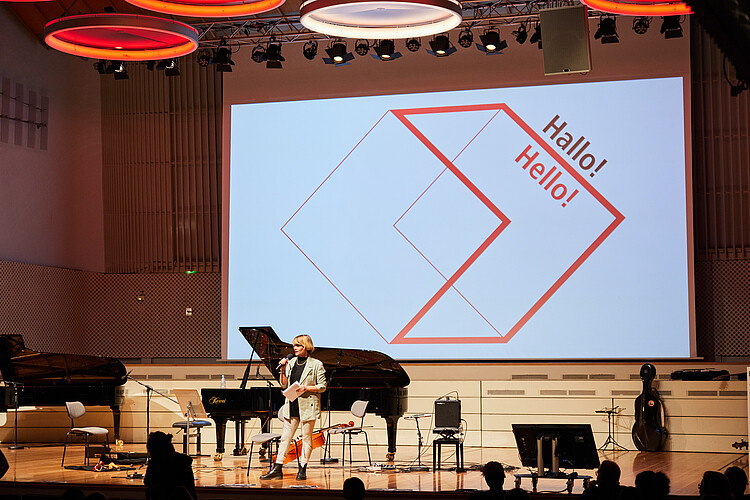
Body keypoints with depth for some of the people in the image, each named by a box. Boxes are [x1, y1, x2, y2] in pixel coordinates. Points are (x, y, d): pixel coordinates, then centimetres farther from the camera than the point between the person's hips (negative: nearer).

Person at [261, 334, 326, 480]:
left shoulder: (316, 364, -3)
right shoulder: (291, 362, 12)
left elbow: (322, 386, -4)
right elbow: (284, 383, 13)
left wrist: (306, 388, -16)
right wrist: (283, 370, -3)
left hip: (308, 406, -4)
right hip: (292, 405, 4)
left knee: (306, 438, 2)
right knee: (285, 437, 3)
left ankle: (302, 469, 9)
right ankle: (277, 469, 4)